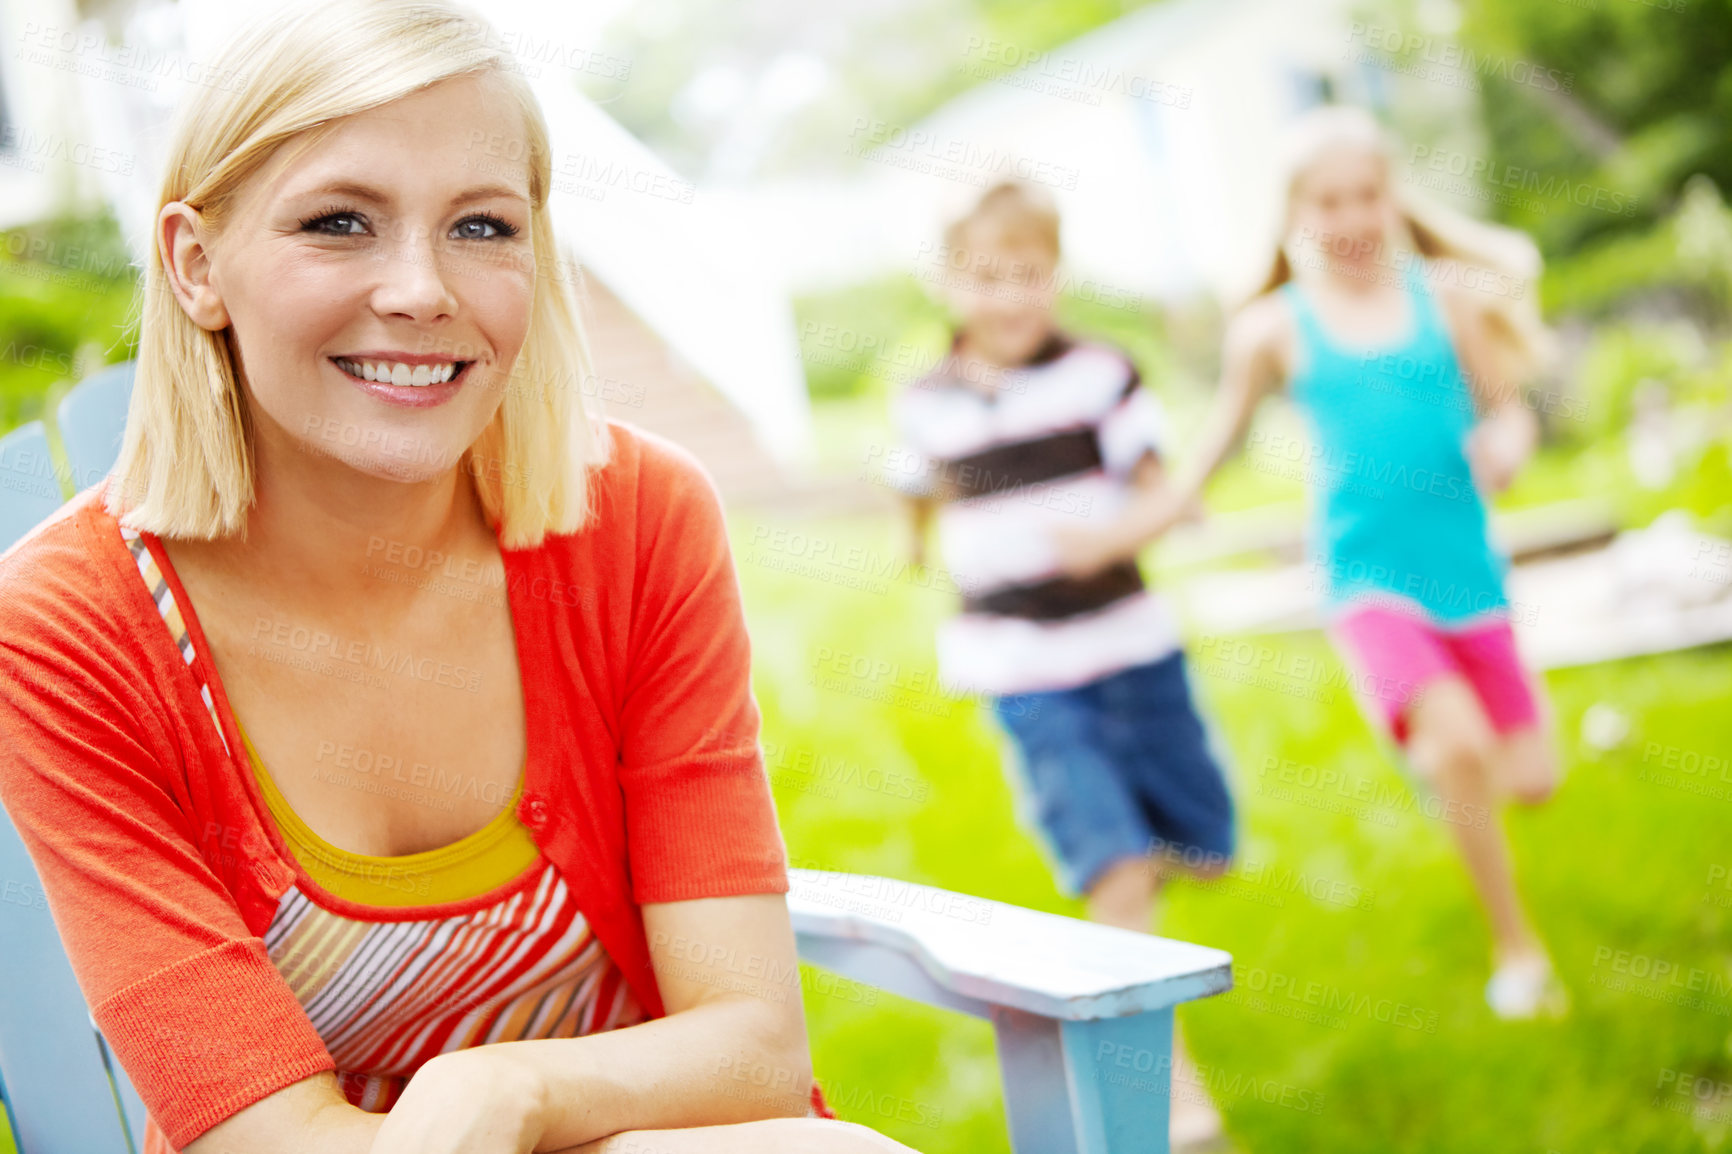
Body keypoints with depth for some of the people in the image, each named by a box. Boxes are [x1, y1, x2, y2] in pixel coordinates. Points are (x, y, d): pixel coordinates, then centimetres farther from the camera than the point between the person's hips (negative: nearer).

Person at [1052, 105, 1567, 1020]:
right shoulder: (1274, 329, 1)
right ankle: (1514, 946, -2)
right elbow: (1212, 452, 9)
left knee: (1531, 779, 2)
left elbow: (1510, 407, 9)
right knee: (1462, 743, -23)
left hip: (1467, 571, 3)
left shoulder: (1449, 294, 4)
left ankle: (1432, 746, 38)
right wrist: (1117, 537, 4)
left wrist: (1505, 443, -14)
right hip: (1367, 578, -3)